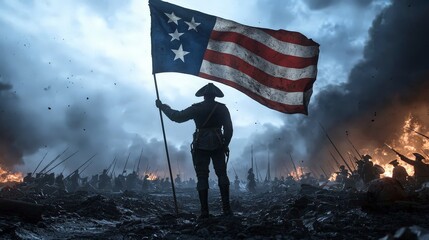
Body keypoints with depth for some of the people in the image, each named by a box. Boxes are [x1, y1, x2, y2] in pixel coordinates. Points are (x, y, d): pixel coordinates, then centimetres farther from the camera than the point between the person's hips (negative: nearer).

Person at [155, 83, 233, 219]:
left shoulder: (196, 108, 0)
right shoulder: (222, 108, 3)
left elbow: (177, 116, 2)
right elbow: (229, 129, 0)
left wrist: (162, 107, 15)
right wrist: (225, 145, 11)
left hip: (201, 146, -1)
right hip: (217, 146, 1)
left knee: (202, 178, 3)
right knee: (222, 175, 6)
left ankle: (204, 211, -1)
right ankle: (226, 209, -1)